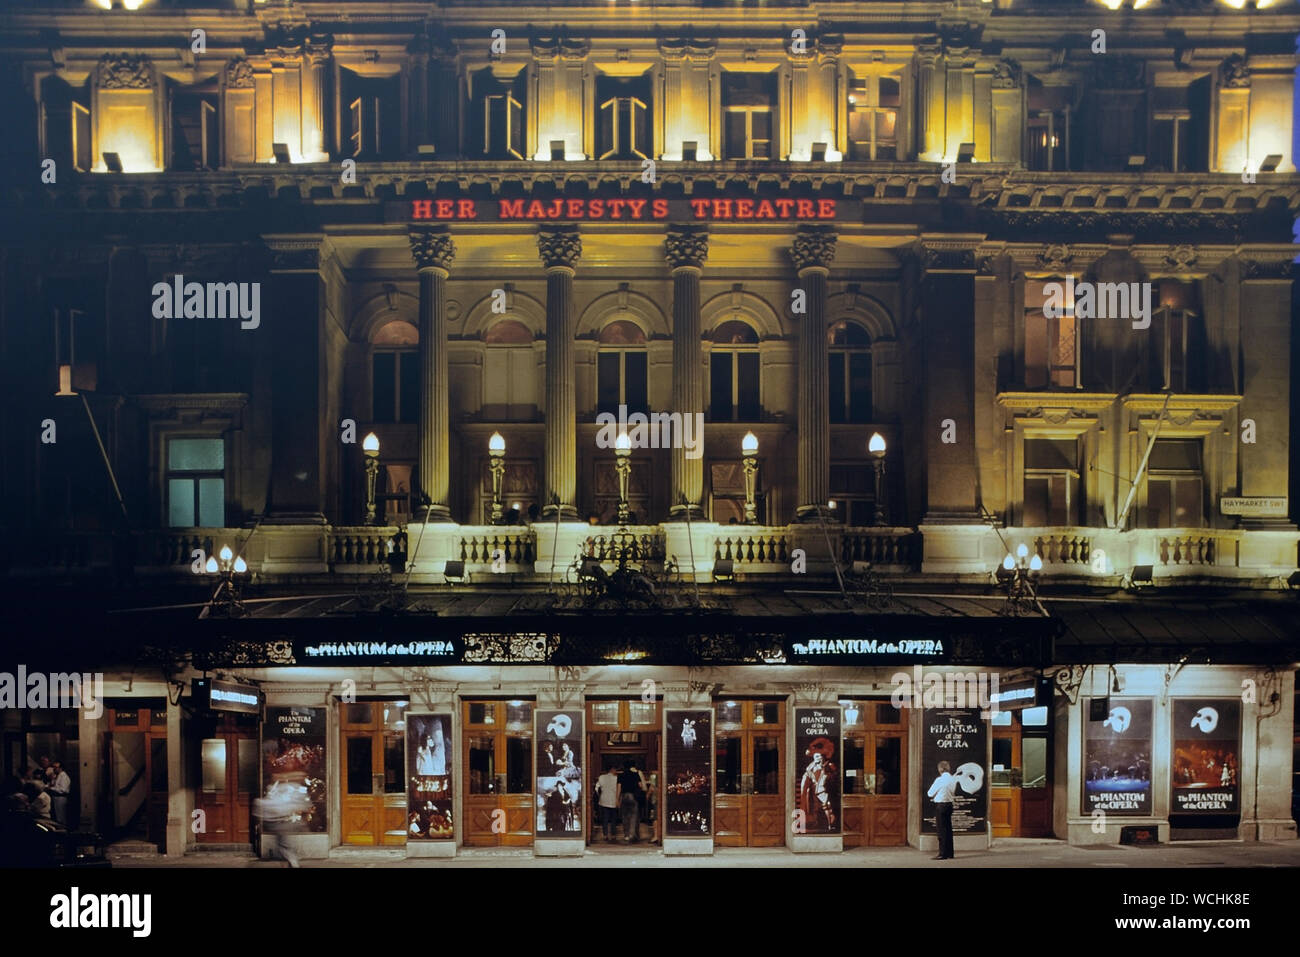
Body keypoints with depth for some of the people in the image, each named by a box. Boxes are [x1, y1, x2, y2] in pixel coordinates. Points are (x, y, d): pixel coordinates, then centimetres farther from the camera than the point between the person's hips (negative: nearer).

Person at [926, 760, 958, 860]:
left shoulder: (939, 780, -16)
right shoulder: (953, 779, 4)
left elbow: (930, 794, -9)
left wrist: (932, 796, 13)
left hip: (940, 805, -7)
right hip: (949, 804, 7)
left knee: (941, 830, -2)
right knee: (948, 829, 12)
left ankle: (943, 854, -2)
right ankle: (950, 854, 16)